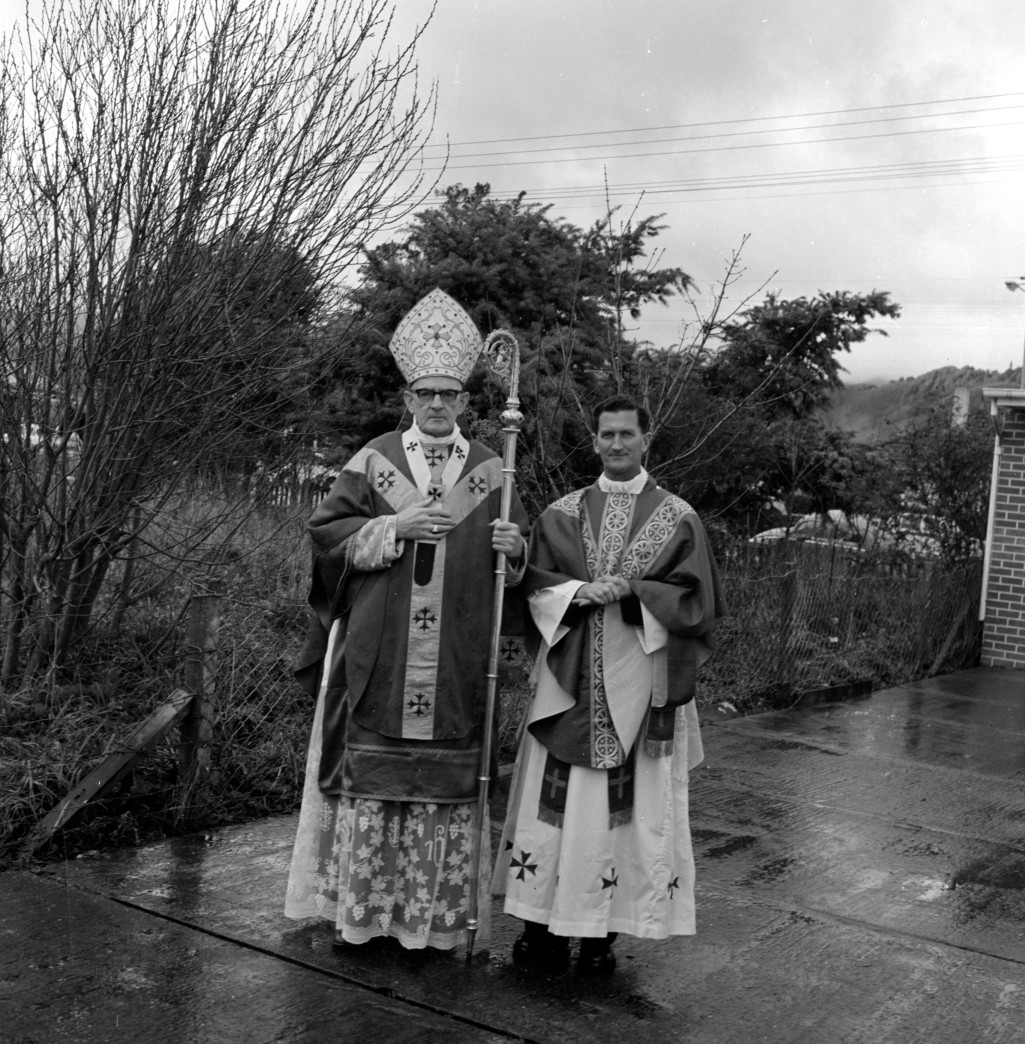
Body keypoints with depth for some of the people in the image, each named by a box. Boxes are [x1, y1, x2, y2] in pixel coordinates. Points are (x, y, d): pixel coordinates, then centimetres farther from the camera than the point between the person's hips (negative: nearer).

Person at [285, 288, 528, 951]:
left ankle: (434, 914, 14)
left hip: (457, 666, 1)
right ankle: (359, 908, 14)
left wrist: (514, 548, -12)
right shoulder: (374, 461, 5)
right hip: (376, 657, 0)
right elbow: (327, 531, 1)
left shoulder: (491, 474, 8)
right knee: (369, 772, 2)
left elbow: (520, 557, 11)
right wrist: (394, 528, -12)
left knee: (446, 780, 3)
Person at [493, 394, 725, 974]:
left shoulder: (678, 518, 5)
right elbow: (536, 584, 4)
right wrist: (581, 591, -16)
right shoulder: (562, 514, 10)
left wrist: (629, 589, -13)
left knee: (630, 804, 1)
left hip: (639, 680, -1)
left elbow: (696, 598, 0)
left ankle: (602, 933, 12)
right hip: (570, 679, 2)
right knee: (556, 796, 1)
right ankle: (544, 924, 12)